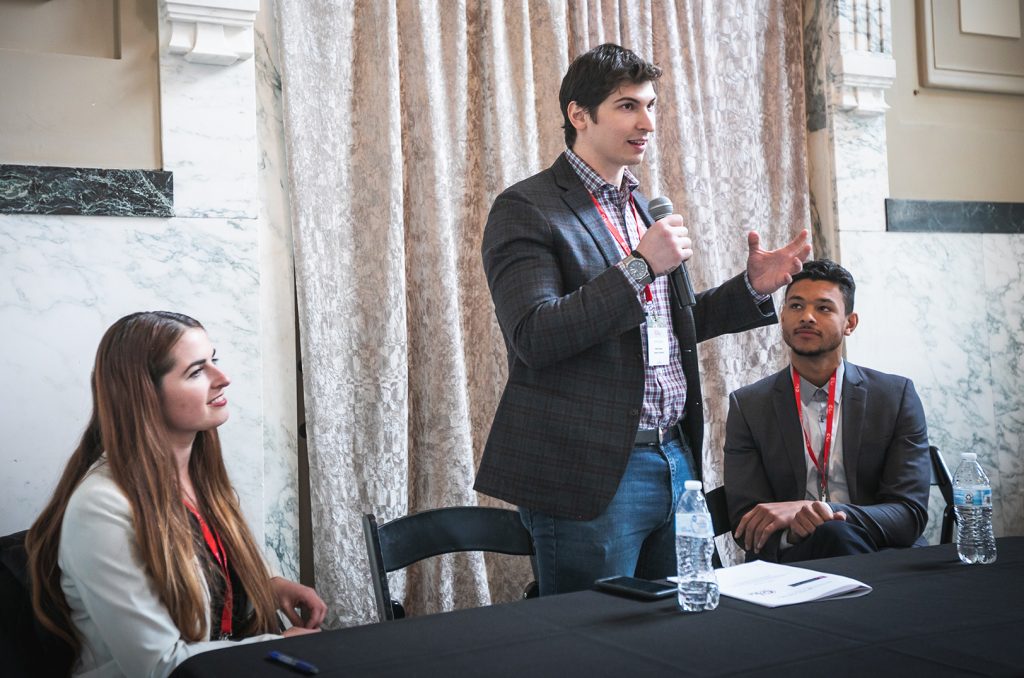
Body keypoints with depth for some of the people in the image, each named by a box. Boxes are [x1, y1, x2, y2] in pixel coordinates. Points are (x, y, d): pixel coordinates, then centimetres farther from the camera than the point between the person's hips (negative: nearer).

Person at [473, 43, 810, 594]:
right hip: (592, 474, -7)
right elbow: (535, 337, -20)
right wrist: (639, 266, -21)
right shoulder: (526, 209, -8)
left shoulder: (641, 207, 17)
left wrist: (751, 287, 11)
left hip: (675, 460, 8)